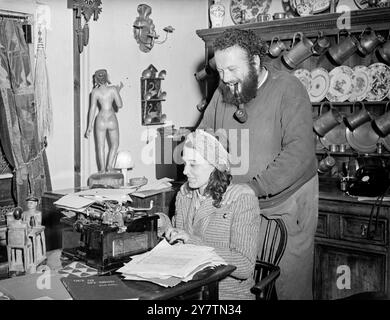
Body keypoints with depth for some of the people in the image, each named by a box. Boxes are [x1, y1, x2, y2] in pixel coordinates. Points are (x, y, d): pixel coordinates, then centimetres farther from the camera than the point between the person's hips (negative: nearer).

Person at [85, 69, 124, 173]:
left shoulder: (95, 91, -4)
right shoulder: (113, 89, -9)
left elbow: (92, 109, -3)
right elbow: (119, 105, -2)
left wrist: (89, 126, 3)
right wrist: (118, 91, 10)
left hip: (101, 120, 1)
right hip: (112, 120, -1)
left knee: (101, 146, 11)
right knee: (114, 144, 18)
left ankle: (103, 169, 11)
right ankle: (109, 166, 6)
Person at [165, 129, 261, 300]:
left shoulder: (243, 200, -12)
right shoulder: (183, 196, 7)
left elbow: (245, 267, -19)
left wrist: (193, 242, -22)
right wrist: (171, 236, -3)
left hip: (229, 292, -5)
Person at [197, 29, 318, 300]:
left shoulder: (288, 89, -14)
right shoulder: (223, 93, 4)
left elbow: (300, 152, -24)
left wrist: (256, 186, -33)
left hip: (287, 204, -4)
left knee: (291, 286, 3)